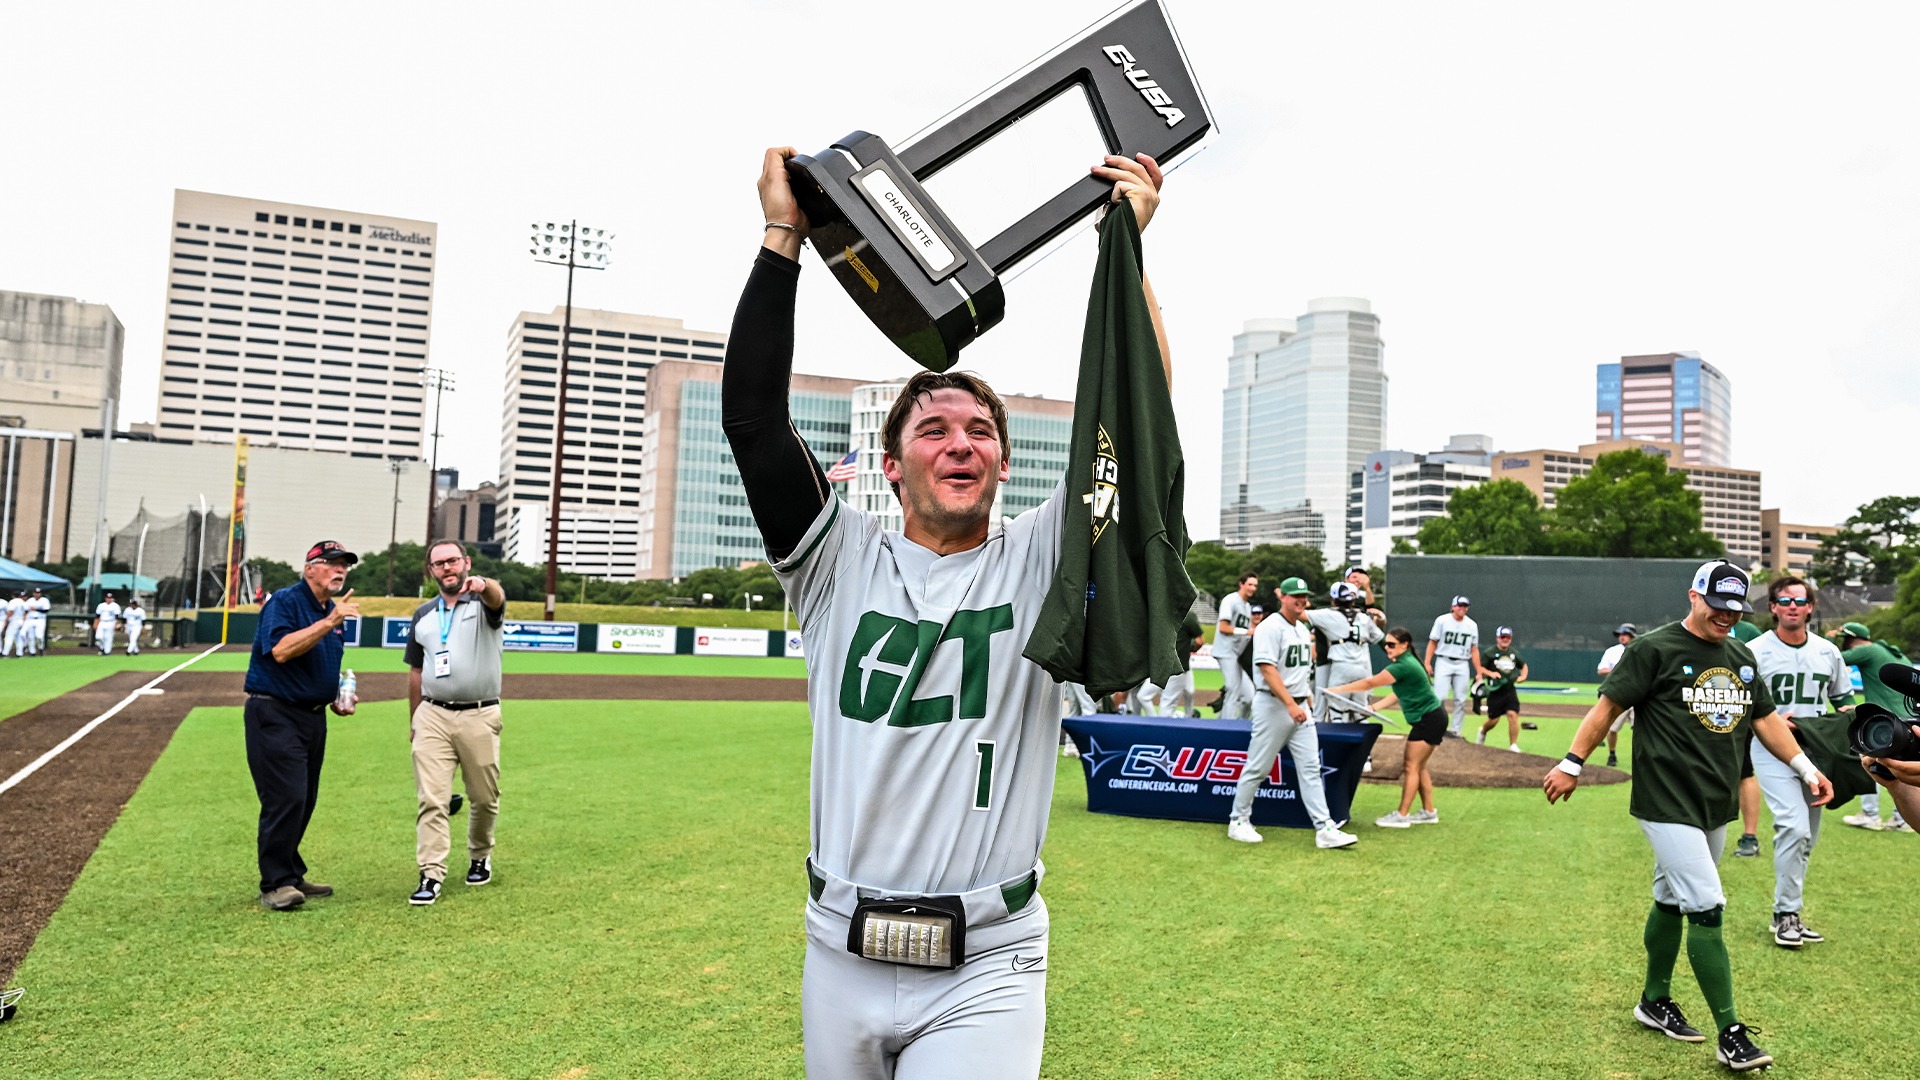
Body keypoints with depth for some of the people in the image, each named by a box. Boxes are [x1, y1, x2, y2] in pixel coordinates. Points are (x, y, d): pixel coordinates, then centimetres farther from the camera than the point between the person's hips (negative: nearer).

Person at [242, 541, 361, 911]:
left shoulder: (334, 612, 15)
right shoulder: (284, 601, -10)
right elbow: (280, 650, -26)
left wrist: (337, 698, 12)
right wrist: (329, 622, -30)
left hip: (313, 715, 8)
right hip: (276, 714, -8)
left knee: (303, 801, 11)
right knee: (286, 798, -12)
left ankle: (291, 876, 22)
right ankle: (275, 884, -4)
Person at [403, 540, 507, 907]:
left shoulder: (484, 603, -2)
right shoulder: (423, 614, 12)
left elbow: (497, 597, -29)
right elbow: (416, 671, 19)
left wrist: (482, 584, -53)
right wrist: (413, 721, 19)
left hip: (480, 717, -3)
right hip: (432, 716, 3)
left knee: (484, 798, 9)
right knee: (431, 800, -5)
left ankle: (480, 856, 31)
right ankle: (431, 876, -4)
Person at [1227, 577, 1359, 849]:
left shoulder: (1304, 629, 13)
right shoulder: (1270, 628, -13)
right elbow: (1267, 670, -21)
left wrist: (1307, 699, 16)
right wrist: (1290, 704, -26)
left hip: (1301, 707, 8)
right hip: (1273, 706, -8)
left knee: (1310, 767, 3)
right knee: (1258, 767, 1)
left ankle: (1325, 829, 1)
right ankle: (1238, 821, 15)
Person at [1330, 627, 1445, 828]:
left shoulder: (1403, 666, -22)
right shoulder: (1405, 662, 9)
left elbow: (1370, 683, -22)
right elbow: (1399, 693, 14)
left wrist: (1337, 689, -18)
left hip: (1430, 720, -10)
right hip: (1428, 719, 10)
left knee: (1411, 766, -7)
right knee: (1417, 766, 14)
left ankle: (1402, 816, -4)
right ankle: (1429, 812, 20)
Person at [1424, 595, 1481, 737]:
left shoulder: (1472, 625, 7)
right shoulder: (1442, 620, -1)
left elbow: (1474, 650, 8)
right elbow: (1432, 643, 1)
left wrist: (1479, 672, 4)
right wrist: (1427, 663, -7)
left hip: (1462, 665, 3)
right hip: (1444, 662, -3)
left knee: (1460, 700, 2)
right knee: (1439, 697, -12)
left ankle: (1455, 730, 11)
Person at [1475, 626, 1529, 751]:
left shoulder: (1514, 653, 9)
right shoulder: (1490, 653, -3)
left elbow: (1523, 665, 24)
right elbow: (1480, 669, -3)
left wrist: (1523, 676, 6)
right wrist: (1490, 673, -20)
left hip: (1510, 690, 3)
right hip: (1495, 690, -3)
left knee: (1513, 714, -13)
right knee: (1494, 719, 4)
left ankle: (1513, 745, -7)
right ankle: (1483, 731, 38)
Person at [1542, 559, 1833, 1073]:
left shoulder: (1742, 658, 14)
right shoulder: (1655, 649, -9)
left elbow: (1764, 717, 21)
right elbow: (1609, 704, -8)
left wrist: (1804, 767, 11)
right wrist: (1572, 763, -10)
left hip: (1717, 807, 7)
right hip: (1668, 804, -7)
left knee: (1672, 901, 17)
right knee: (1707, 908, -11)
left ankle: (1654, 1001, 30)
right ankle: (1731, 1035, -6)